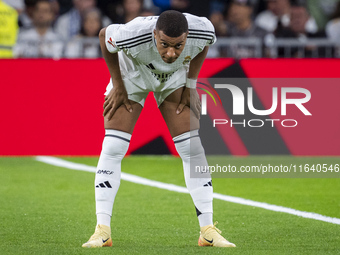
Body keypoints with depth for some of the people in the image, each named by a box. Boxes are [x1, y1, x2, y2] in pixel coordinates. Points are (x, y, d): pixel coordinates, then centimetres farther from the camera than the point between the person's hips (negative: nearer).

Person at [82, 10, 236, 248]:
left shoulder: (202, 31, -35)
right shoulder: (133, 35, -42)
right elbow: (104, 35, -17)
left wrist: (191, 84, -8)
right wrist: (118, 86, -12)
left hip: (175, 78, 2)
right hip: (132, 75, -2)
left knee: (193, 149, -8)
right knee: (112, 148, -13)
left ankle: (208, 231, -1)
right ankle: (102, 231, -8)